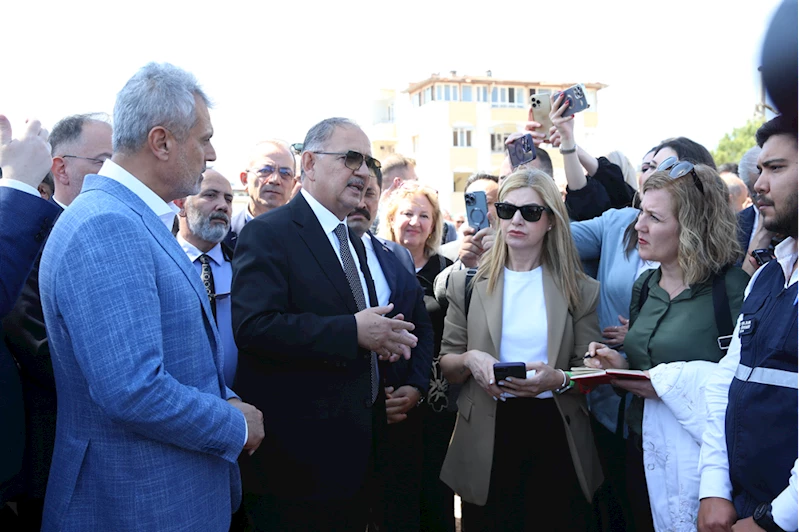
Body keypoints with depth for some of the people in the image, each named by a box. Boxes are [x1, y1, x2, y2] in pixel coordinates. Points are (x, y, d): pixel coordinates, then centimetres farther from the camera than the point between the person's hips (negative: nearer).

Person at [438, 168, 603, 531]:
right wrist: (469, 360, -15)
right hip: (487, 436, 0)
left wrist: (556, 378, -19)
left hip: (555, 434, 0)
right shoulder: (469, 283, 5)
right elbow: (445, 362, 8)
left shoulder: (580, 290, 3)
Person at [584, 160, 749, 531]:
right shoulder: (644, 287, 8)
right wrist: (622, 366, -3)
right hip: (643, 453, 7)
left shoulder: (732, 288, -15)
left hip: (701, 458, -7)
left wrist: (671, 383, -22)